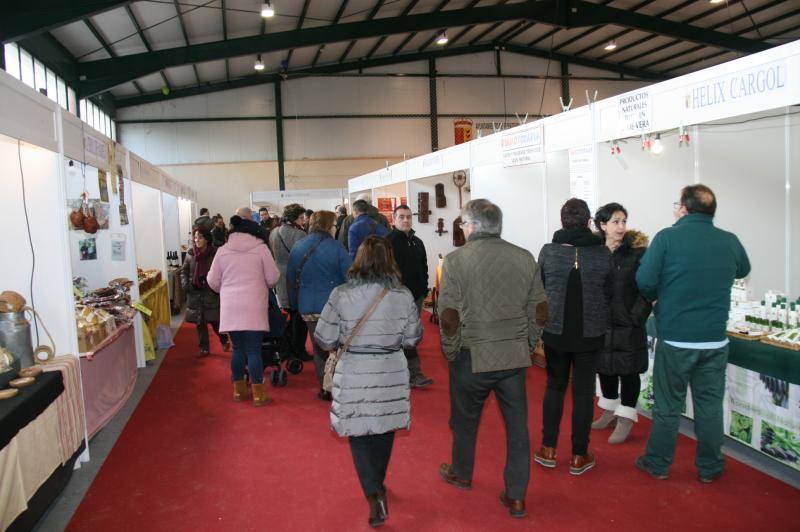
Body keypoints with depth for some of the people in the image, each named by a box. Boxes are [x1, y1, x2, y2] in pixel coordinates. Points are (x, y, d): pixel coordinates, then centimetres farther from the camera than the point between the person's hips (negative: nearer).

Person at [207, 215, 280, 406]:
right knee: (254, 350, 0)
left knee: (238, 349, 13)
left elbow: (213, 281, 10)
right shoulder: (260, 248, -2)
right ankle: (258, 395, 3)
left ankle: (239, 390, 22)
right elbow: (273, 278, 0)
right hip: (253, 307, -3)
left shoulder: (222, 250, 5)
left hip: (230, 308, 3)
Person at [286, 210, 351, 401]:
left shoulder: (297, 248, 5)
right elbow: (349, 277, -12)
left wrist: (294, 304, 18)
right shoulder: (335, 247, -10)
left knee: (319, 349, 13)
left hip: (307, 308, 4)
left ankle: (325, 388, 17)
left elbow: (290, 279, 10)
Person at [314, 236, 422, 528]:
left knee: (359, 435, 12)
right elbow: (413, 337, 1)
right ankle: (377, 485, 42)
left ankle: (375, 496, -1)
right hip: (392, 375, 2)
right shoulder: (403, 296, -8)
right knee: (384, 432, 22)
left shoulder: (341, 295, -13)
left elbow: (324, 340, -8)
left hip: (354, 375, -2)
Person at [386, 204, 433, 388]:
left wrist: (424, 290, 14)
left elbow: (424, 268, 20)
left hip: (416, 296, 7)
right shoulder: (388, 242, -8)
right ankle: (415, 374, -1)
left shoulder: (417, 242, 14)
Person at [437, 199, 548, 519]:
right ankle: (516, 497, 21)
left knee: (465, 420, 19)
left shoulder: (456, 259, -11)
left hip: (472, 357, -2)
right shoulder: (525, 258, 1)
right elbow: (540, 311, 4)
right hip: (516, 356, 3)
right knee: (517, 425, 13)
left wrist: (450, 352, 1)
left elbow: (449, 316, -13)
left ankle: (461, 474, 41)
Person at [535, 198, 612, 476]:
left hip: (555, 331, 1)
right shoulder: (603, 254, -9)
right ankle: (579, 456, 18)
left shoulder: (548, 251, -9)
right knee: (583, 391, 9)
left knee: (554, 386, 16)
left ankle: (548, 449, 21)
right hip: (590, 334, 0)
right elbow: (609, 294, 1)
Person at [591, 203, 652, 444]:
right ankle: (610, 411, 34)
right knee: (605, 368, 16)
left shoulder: (637, 251, -8)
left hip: (628, 325, -4)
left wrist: (636, 318, -13)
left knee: (628, 371, 6)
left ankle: (625, 420, 17)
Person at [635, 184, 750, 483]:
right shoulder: (730, 241, 0)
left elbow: (645, 281, -16)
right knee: (710, 406, 14)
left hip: (674, 338, -2)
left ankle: (658, 464, 23)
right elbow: (743, 271, 20)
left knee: (668, 405, 10)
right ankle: (709, 468, 27)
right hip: (714, 340, 3)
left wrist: (658, 298, 5)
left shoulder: (668, 237, -12)